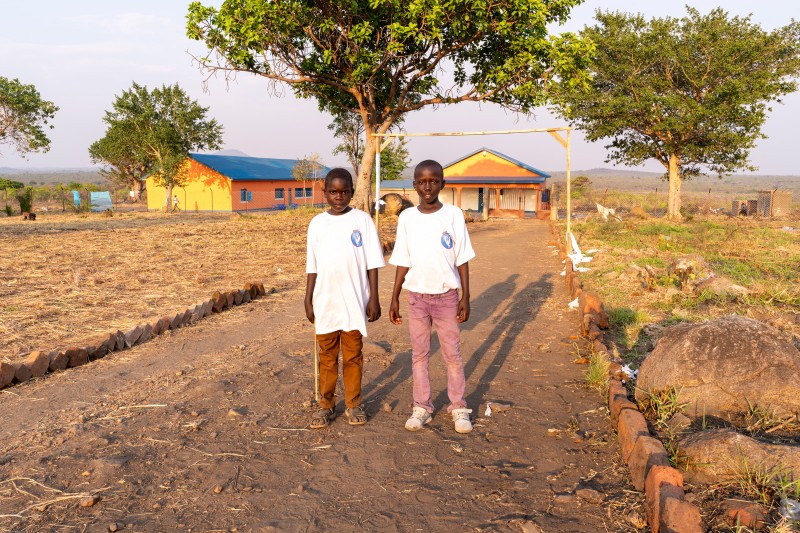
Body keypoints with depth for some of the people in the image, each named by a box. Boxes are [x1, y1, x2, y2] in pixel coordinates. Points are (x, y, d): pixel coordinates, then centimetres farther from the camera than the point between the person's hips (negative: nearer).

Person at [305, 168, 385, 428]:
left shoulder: (362, 220, -2)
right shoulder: (317, 223, 4)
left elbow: (372, 263, -2)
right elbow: (312, 267, 7)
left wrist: (374, 298, -5)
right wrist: (308, 301, 5)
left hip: (355, 301, -2)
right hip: (325, 301, 2)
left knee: (353, 355, 8)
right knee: (327, 356, 10)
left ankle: (353, 404, 22)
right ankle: (326, 404, 23)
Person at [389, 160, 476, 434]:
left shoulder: (453, 214, -5)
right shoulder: (407, 217, 0)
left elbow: (462, 259, -2)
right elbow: (403, 262, 4)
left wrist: (465, 297, -6)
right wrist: (394, 299, 3)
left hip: (446, 295, -2)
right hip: (417, 296, 2)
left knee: (452, 354, 5)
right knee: (419, 354, 9)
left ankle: (458, 408, 18)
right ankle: (421, 408, 21)